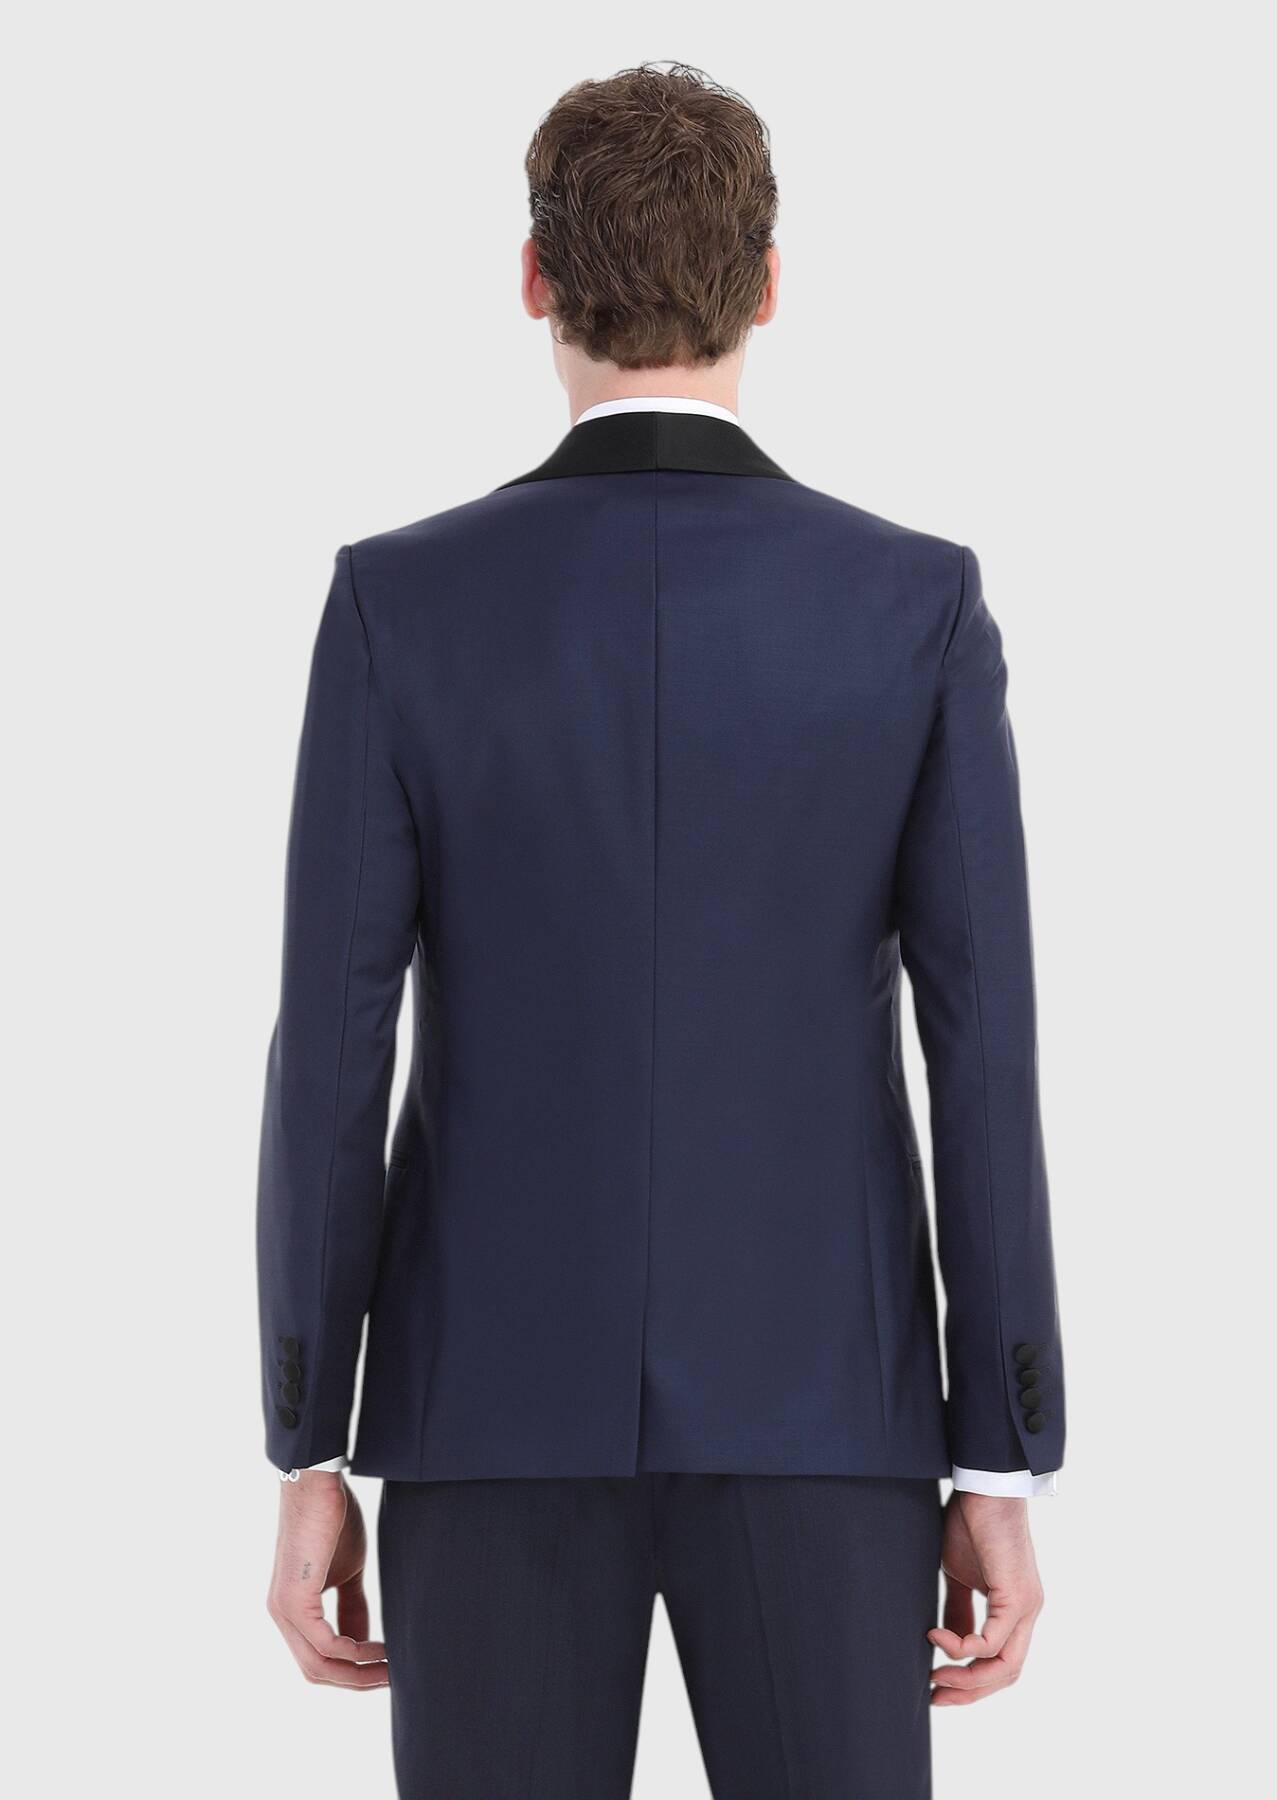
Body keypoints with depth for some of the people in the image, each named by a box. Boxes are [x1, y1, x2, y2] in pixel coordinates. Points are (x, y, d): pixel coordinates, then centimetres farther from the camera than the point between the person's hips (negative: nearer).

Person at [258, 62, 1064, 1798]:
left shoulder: (399, 600, -5)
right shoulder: (922, 604, -4)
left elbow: (332, 1055, -6)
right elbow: (983, 1054, -5)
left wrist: (306, 1468, 2)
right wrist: (1003, 1477, 0)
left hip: (501, 1405, 0)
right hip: (814, 1408, 0)